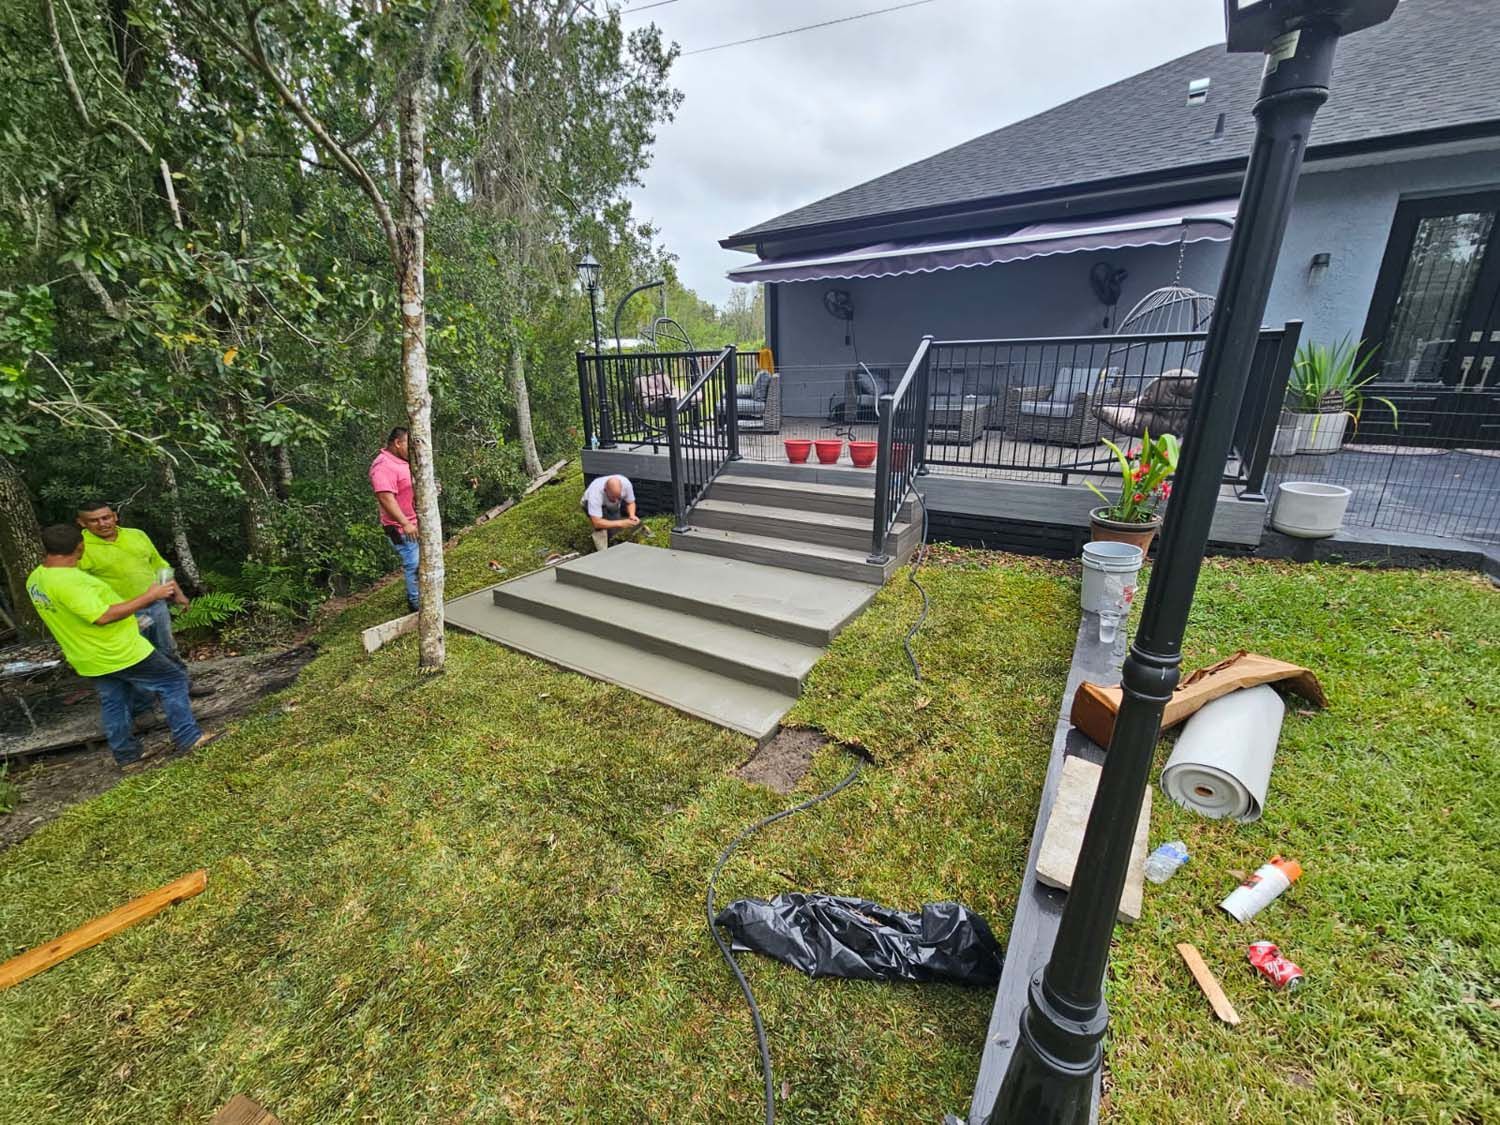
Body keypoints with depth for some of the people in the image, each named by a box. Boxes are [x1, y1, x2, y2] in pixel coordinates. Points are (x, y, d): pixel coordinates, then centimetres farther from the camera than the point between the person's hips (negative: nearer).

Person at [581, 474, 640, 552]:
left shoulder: (626, 483, -35)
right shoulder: (595, 493, -44)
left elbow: (630, 503, -16)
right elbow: (596, 523, -46)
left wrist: (632, 516, -37)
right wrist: (620, 523, -49)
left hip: (614, 507, 4)